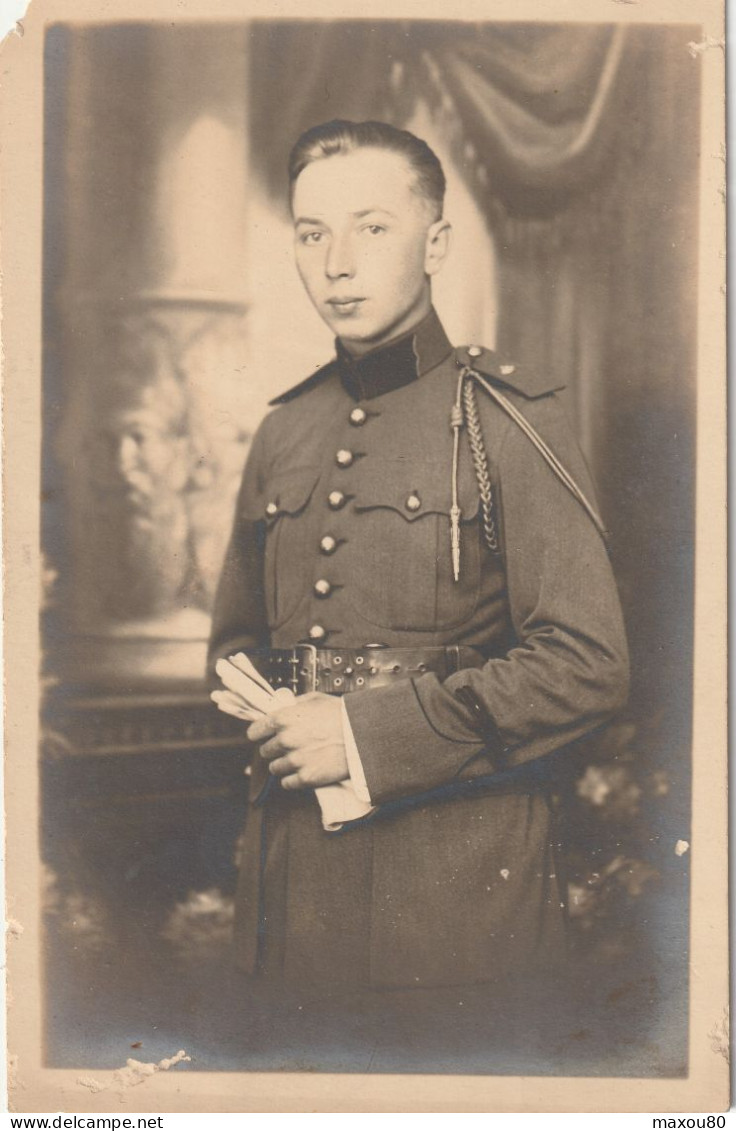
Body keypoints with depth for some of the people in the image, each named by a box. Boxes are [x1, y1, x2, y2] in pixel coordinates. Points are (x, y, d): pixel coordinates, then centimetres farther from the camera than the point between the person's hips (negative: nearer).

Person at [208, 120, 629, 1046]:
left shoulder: (507, 419, -6)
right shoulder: (283, 432, 11)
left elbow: (588, 664, -13)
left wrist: (368, 734, -15)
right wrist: (273, 721, 0)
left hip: (462, 866, -5)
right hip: (290, 869, 5)